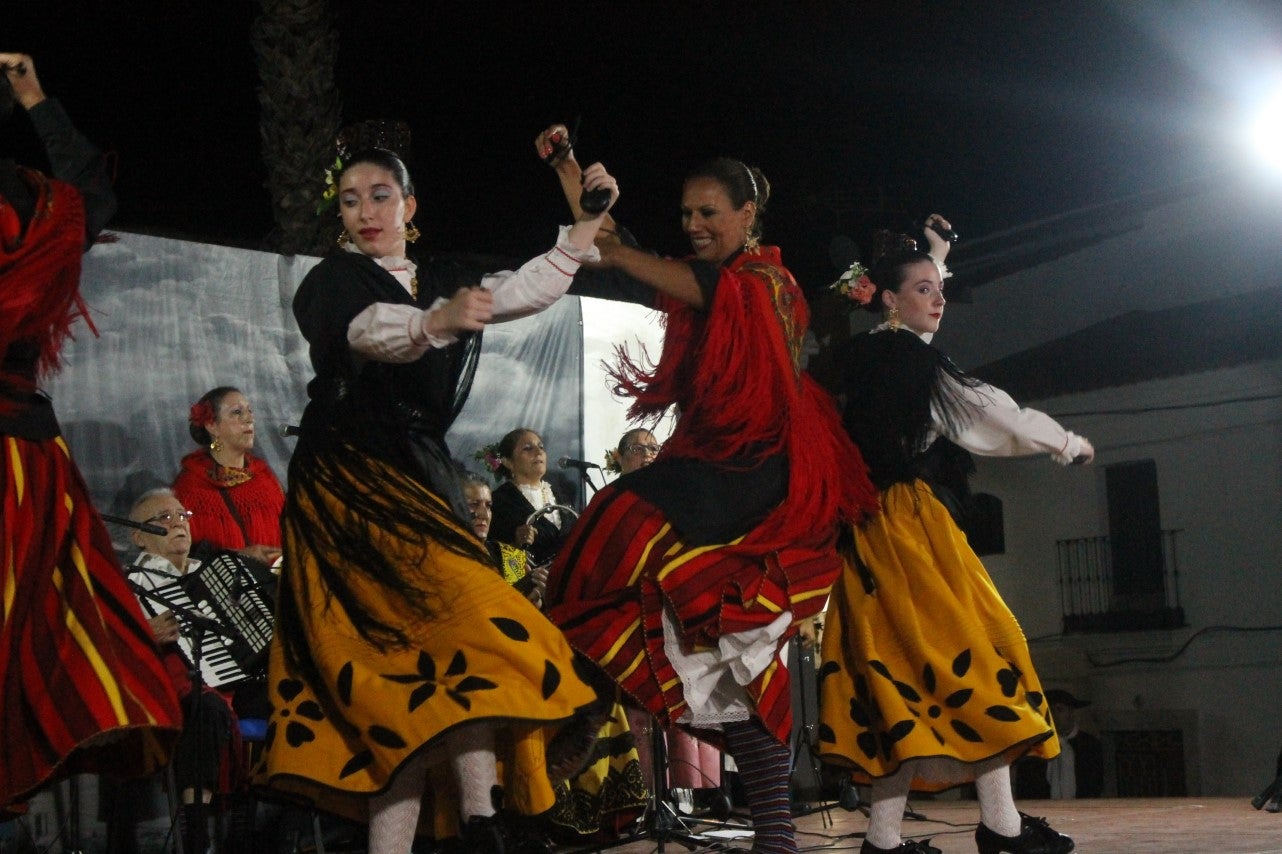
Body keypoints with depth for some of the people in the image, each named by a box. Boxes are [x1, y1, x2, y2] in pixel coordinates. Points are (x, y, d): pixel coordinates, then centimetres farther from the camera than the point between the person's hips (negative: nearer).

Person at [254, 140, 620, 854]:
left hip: (421, 478, 6)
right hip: (352, 480, -6)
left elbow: (524, 292, 8)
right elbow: (368, 331, -22)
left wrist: (588, 221, 0)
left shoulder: (442, 281, 21)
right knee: (462, 617, -24)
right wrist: (437, 322, -42)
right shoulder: (334, 280, 1)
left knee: (407, 662, -2)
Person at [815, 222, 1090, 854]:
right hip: (913, 523, -9)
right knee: (971, 649, -6)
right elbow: (992, 412, -6)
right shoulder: (910, 357, -10)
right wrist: (1069, 442, 6)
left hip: (875, 528, 9)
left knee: (894, 661, 7)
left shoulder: (863, 354, 12)